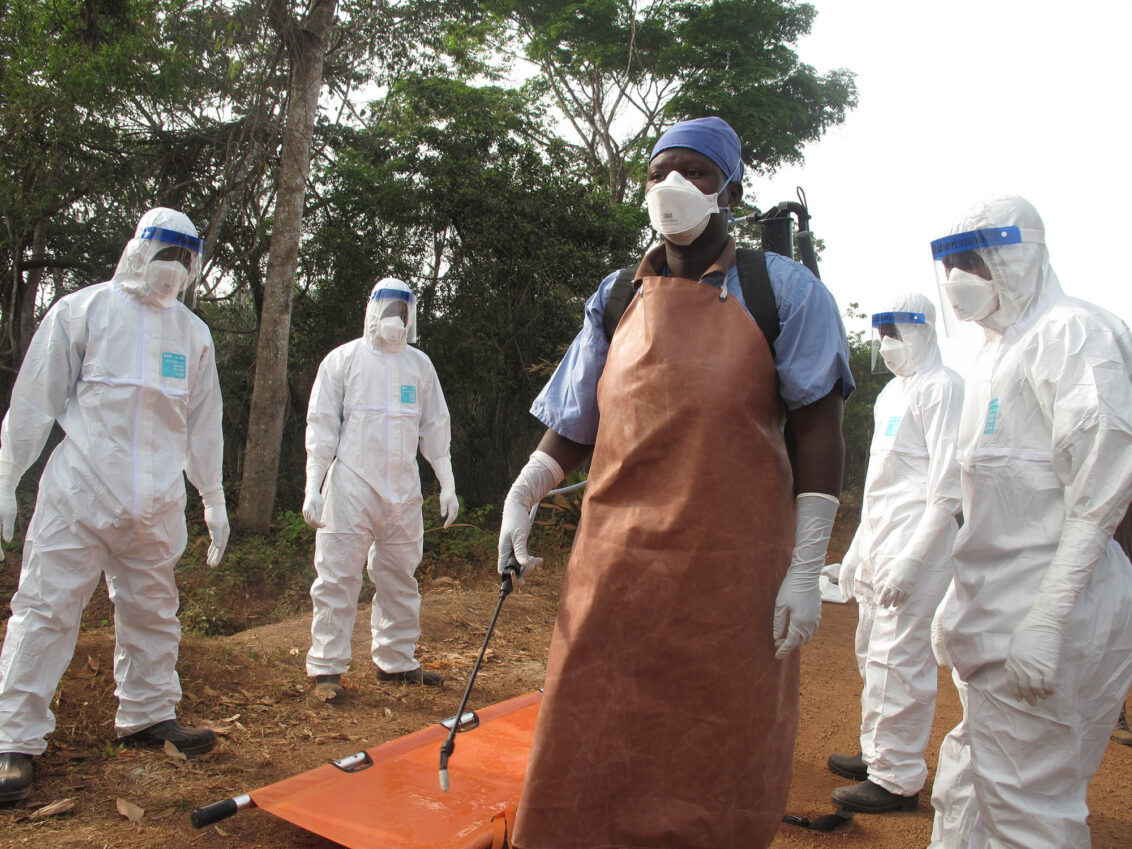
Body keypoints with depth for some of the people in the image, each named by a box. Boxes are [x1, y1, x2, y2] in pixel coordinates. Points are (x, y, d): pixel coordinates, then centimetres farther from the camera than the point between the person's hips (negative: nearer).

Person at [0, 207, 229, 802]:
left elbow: (203, 422, 17)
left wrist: (213, 499, 18)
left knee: (151, 611, 11)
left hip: (156, 503, 4)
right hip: (79, 491, -4)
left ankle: (146, 714, 27)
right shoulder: (82, 310, 1)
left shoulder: (193, 333, 12)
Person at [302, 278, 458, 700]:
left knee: (399, 578, 10)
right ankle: (327, 668, 6)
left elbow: (435, 428, 16)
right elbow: (321, 426, 1)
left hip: (403, 490, 4)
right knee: (338, 577, -3)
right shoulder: (343, 359, 3)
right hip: (350, 486, -4)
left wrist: (447, 484, 11)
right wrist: (313, 487, -6)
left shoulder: (419, 364, 13)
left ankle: (396, 660, 21)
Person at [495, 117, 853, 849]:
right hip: (618, 571, 3)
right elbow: (577, 426, 17)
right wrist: (521, 497, 4)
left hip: (732, 575, -2)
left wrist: (806, 569, -7)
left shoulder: (784, 291, 1)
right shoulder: (617, 300, 11)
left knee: (720, 770, 10)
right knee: (587, 761, 9)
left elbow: (818, 430, -2)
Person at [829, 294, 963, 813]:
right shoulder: (891, 391, 19)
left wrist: (912, 558, -22)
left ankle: (899, 778, 6)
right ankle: (877, 754, 28)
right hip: (878, 545, 9)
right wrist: (859, 547, 21)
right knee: (872, 652, 15)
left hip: (916, 544, -9)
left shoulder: (941, 386, -9)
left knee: (899, 659, -5)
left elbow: (948, 485, -17)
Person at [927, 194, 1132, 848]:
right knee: (968, 783, 17)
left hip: (1051, 605, -9)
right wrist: (965, 598, 20)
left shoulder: (1070, 333, -11)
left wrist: (1047, 620, -22)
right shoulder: (998, 348, 17)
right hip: (998, 604, 9)